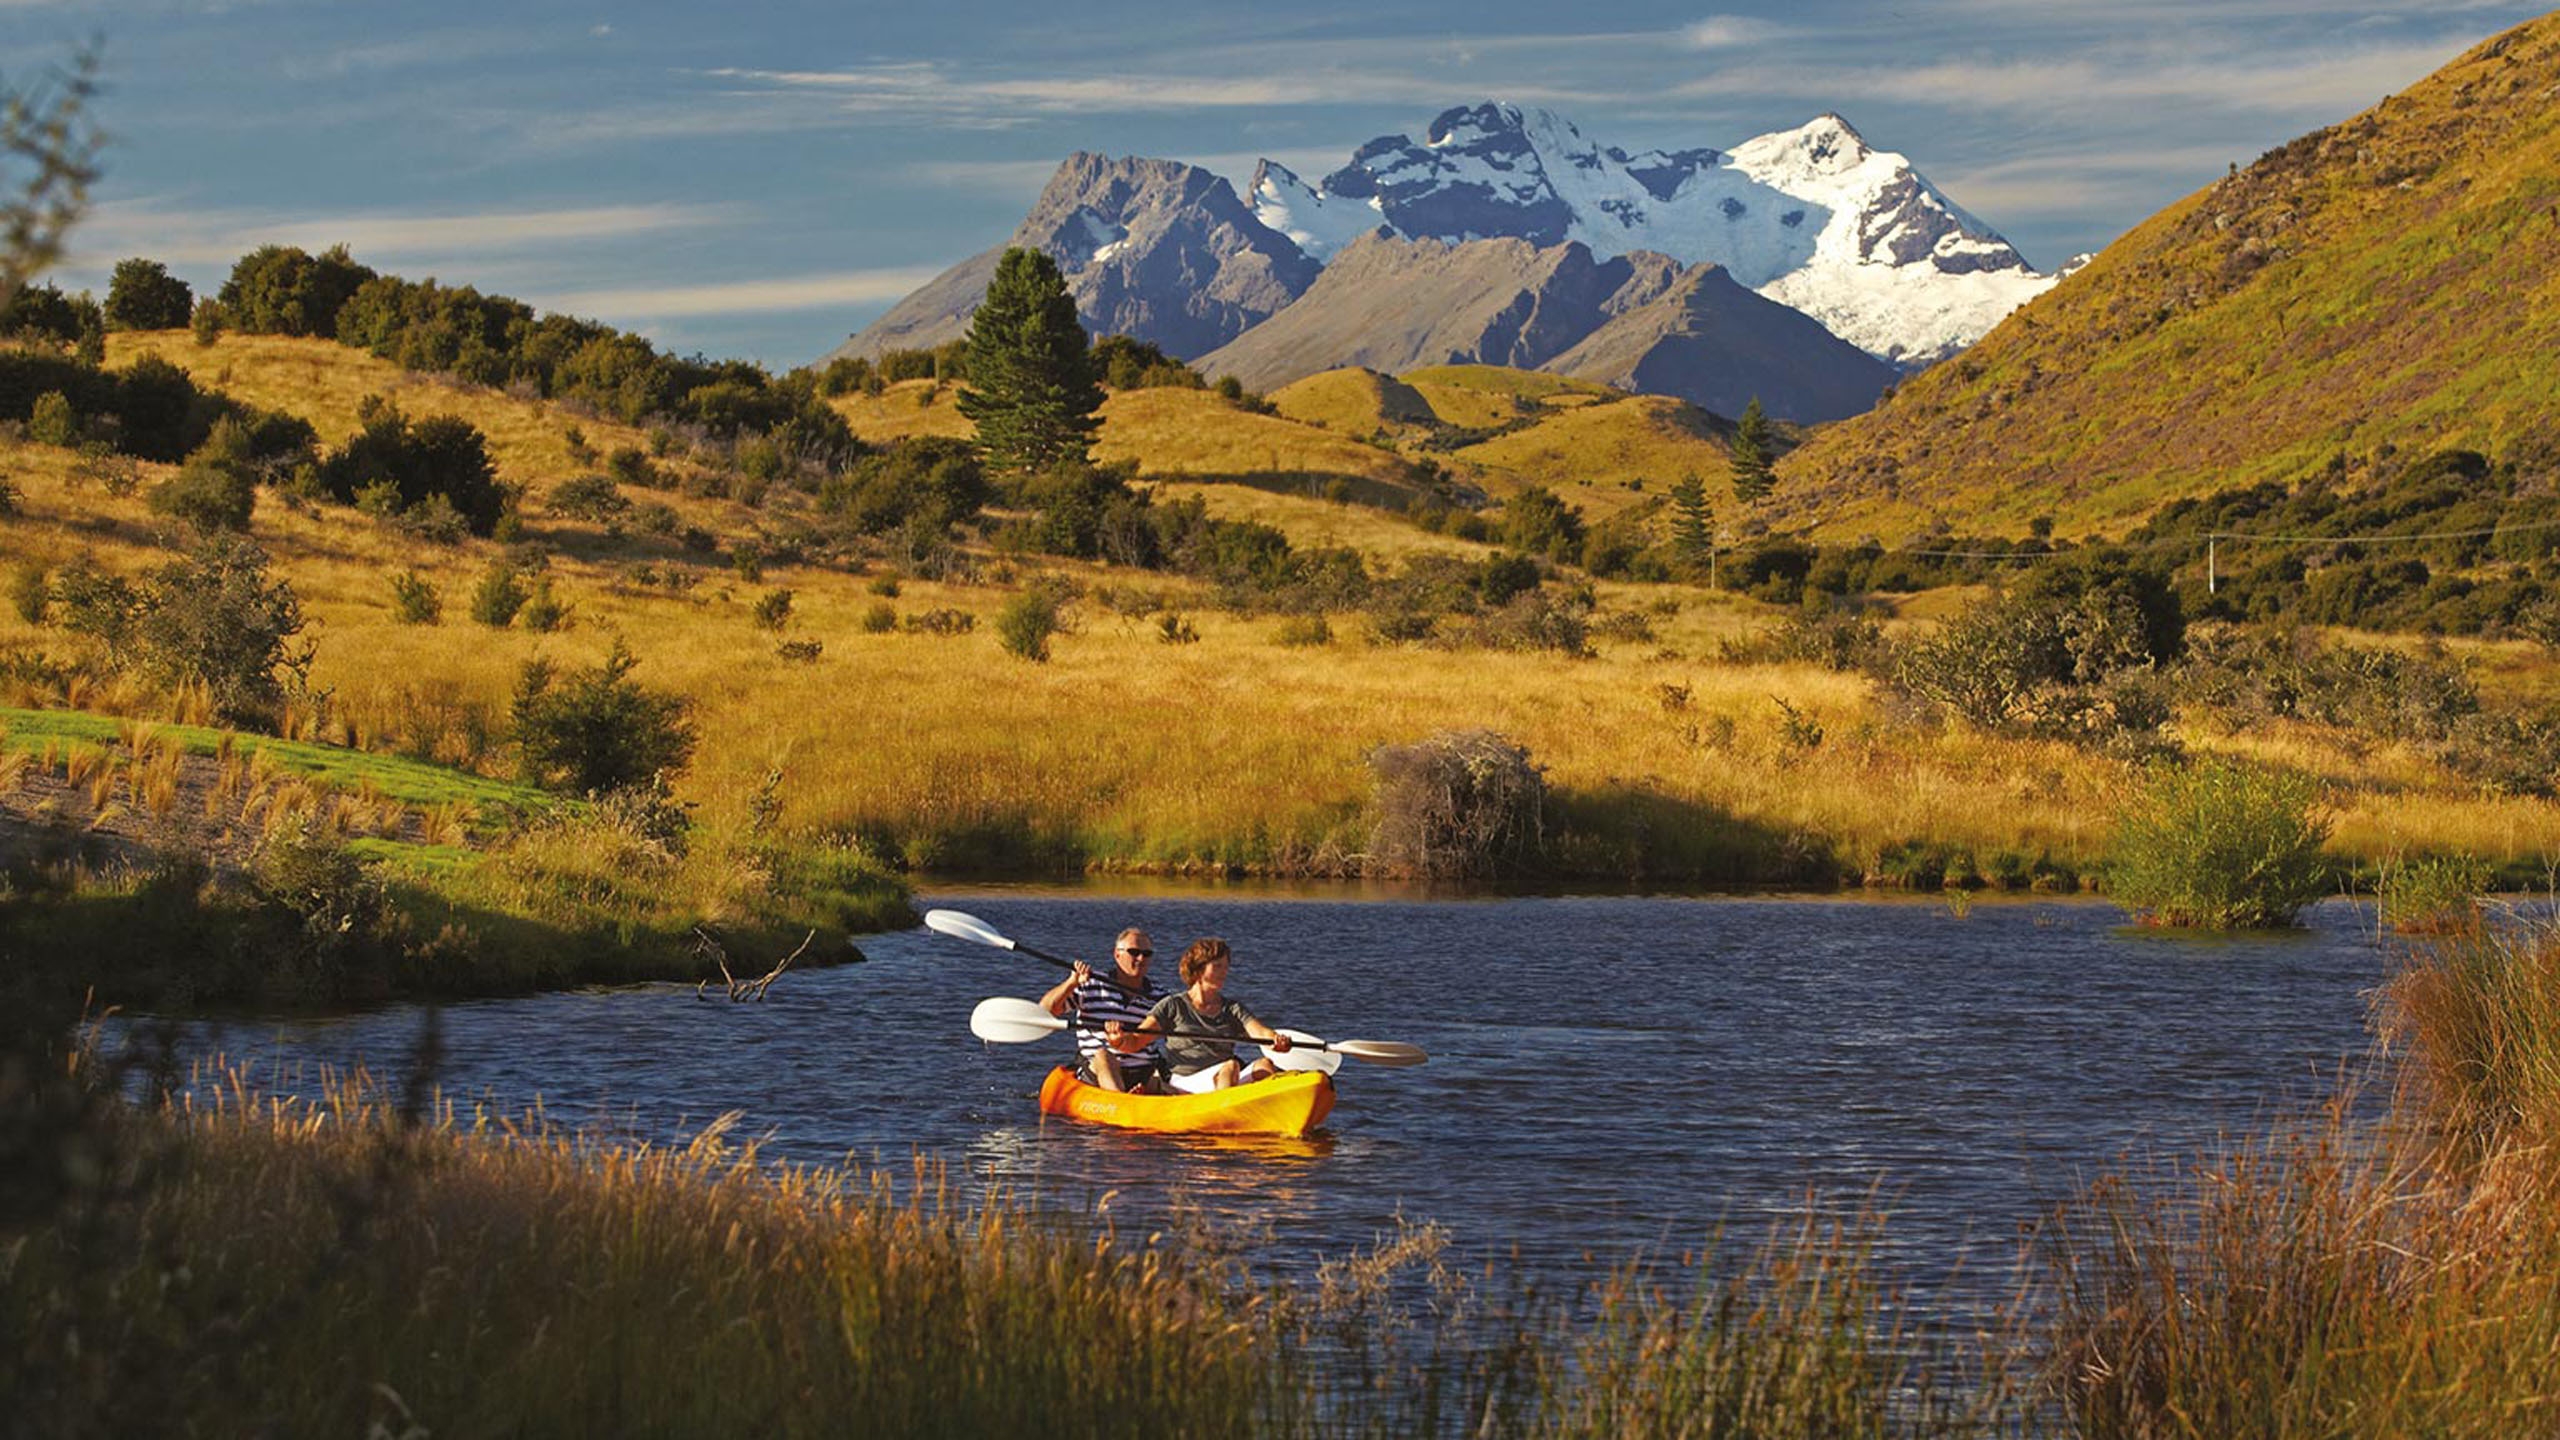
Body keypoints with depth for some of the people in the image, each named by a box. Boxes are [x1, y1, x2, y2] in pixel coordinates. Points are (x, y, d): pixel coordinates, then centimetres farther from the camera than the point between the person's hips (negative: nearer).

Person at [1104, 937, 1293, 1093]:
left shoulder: (1233, 1008, 20)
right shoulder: (1173, 1006, 11)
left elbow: (1260, 1032, 2)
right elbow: (1134, 1042, 3)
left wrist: (1275, 1039, -23)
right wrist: (1119, 1039, -22)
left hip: (1228, 1086, 4)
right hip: (1184, 1084, -3)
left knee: (1264, 1065, -27)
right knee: (1231, 1066, -33)